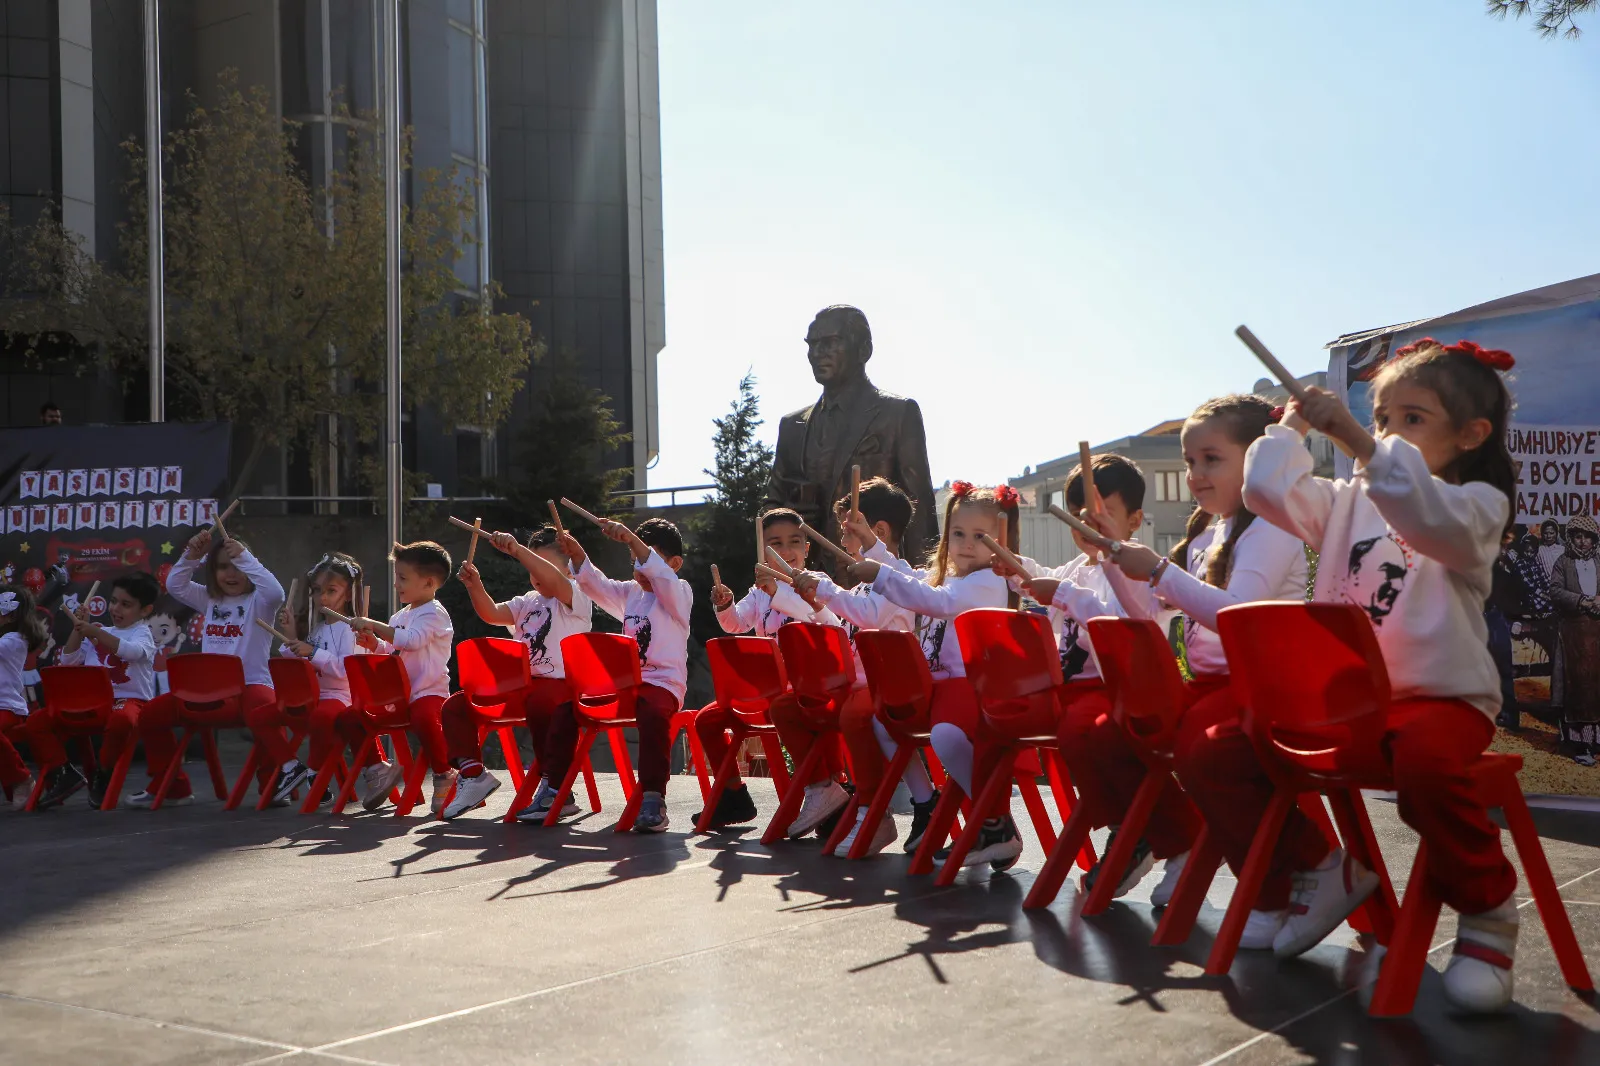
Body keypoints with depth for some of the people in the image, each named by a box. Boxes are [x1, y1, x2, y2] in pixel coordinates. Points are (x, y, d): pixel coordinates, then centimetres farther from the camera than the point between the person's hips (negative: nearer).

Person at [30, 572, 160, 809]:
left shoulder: (142, 634, 1)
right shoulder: (99, 634, 20)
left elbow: (133, 650, -24)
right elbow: (68, 661, 16)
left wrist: (96, 632, -34)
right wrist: (78, 630, 3)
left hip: (130, 699, -6)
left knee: (120, 719, -43)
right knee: (37, 722, -6)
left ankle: (104, 775, -18)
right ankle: (62, 773, 1)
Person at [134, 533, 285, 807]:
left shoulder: (258, 601, -1)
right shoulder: (209, 600, 16)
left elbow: (276, 592, -23)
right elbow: (175, 585, 8)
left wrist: (244, 557, -23)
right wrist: (191, 556, -6)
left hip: (250, 684, -7)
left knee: (262, 707, -42)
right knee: (150, 714, 1)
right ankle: (172, 787, 15)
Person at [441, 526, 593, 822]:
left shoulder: (576, 599, 0)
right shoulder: (527, 603, 22)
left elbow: (554, 580, -23)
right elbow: (492, 614, 5)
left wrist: (518, 550, -31)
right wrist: (475, 586, -13)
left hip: (559, 684, -8)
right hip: (518, 684, 8)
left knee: (539, 704, -42)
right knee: (455, 706, -1)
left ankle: (555, 787, -28)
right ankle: (472, 773, 4)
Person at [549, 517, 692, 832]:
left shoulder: (679, 593, -3)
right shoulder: (631, 592, 20)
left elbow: (659, 574, -23)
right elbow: (598, 585, 14)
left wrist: (633, 540, -35)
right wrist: (578, 557, -4)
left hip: (662, 683, -7)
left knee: (653, 714, -40)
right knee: (566, 704, -5)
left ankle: (653, 799, -35)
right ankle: (557, 788, 4)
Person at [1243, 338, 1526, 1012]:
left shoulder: (1479, 500, -1)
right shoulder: (1349, 502, 18)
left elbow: (1436, 522, -26)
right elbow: (1268, 490, 6)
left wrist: (1358, 444, -34)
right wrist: (1292, 426, 8)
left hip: (1440, 696, -6)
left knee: (1426, 763, -41)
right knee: (1217, 754, -9)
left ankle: (1487, 911, -12)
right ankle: (1326, 871, 12)